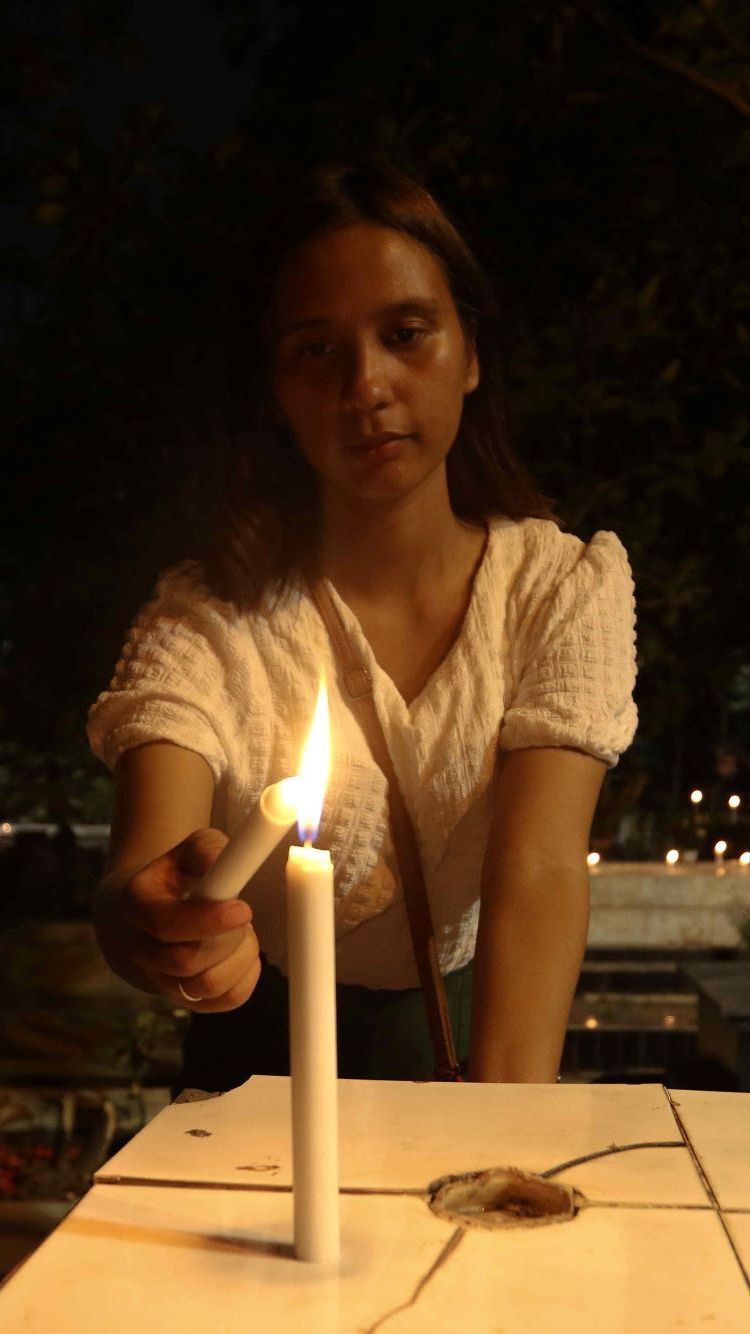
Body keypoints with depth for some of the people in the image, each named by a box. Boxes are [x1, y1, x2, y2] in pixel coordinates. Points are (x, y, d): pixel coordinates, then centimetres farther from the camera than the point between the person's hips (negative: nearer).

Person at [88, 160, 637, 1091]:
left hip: (477, 1041, -1)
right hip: (265, 1059, 2)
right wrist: (153, 923, -44)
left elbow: (539, 869, -17)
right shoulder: (207, 627, -8)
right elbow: (139, 870, -21)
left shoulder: (565, 587, -6)